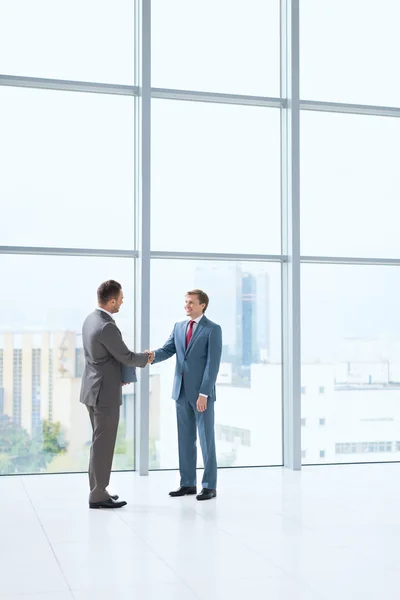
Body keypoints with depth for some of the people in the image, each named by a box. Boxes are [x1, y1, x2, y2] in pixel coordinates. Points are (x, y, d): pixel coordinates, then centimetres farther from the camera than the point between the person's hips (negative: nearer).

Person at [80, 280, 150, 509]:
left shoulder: (91, 319, 7)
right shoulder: (107, 327, -24)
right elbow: (127, 357, -14)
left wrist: (118, 374, 14)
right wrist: (145, 358, 5)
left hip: (95, 388, 10)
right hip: (105, 392, -10)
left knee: (100, 442, 16)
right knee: (103, 443, -3)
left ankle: (97, 490, 22)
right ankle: (98, 495, 3)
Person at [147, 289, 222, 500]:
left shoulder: (213, 329, -8)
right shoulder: (179, 327, 11)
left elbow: (213, 364, -13)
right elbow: (167, 351, 2)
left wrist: (203, 393, -19)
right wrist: (153, 355, -22)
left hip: (201, 392, -6)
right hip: (181, 391, 6)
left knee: (206, 439, 1)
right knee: (185, 439, 10)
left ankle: (209, 486, 9)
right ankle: (188, 483, 18)